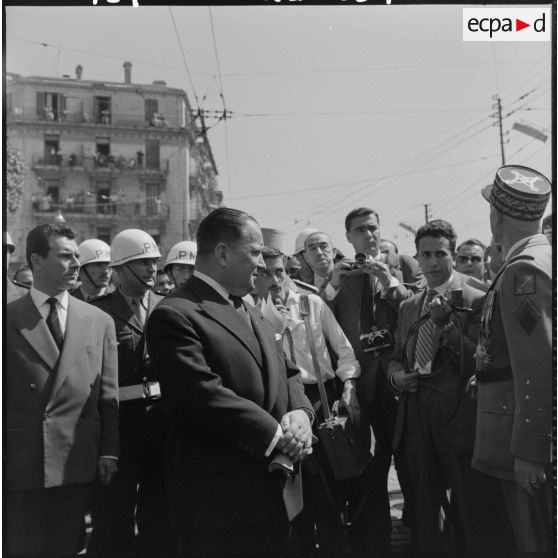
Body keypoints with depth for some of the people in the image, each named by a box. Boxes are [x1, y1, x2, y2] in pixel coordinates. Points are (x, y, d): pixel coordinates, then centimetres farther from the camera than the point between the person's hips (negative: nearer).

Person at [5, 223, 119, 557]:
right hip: (19, 466, -1)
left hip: (77, 465, 2)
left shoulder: (99, 322, 6)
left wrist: (109, 452, 1)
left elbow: (108, 395, 6)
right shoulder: (9, 319, 1)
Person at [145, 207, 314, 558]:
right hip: (218, 502, -8)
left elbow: (287, 373, 15)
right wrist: (276, 434, -19)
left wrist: (300, 412, -6)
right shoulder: (175, 315, -13)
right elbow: (205, 395, -22)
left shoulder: (251, 314, 18)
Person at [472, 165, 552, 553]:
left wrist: (528, 450, -20)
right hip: (537, 437, 10)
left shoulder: (524, 271, -17)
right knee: (538, 538, 16)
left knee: (538, 541, -1)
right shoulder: (543, 260, 13)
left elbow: (536, 367, -22)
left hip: (535, 438, -10)